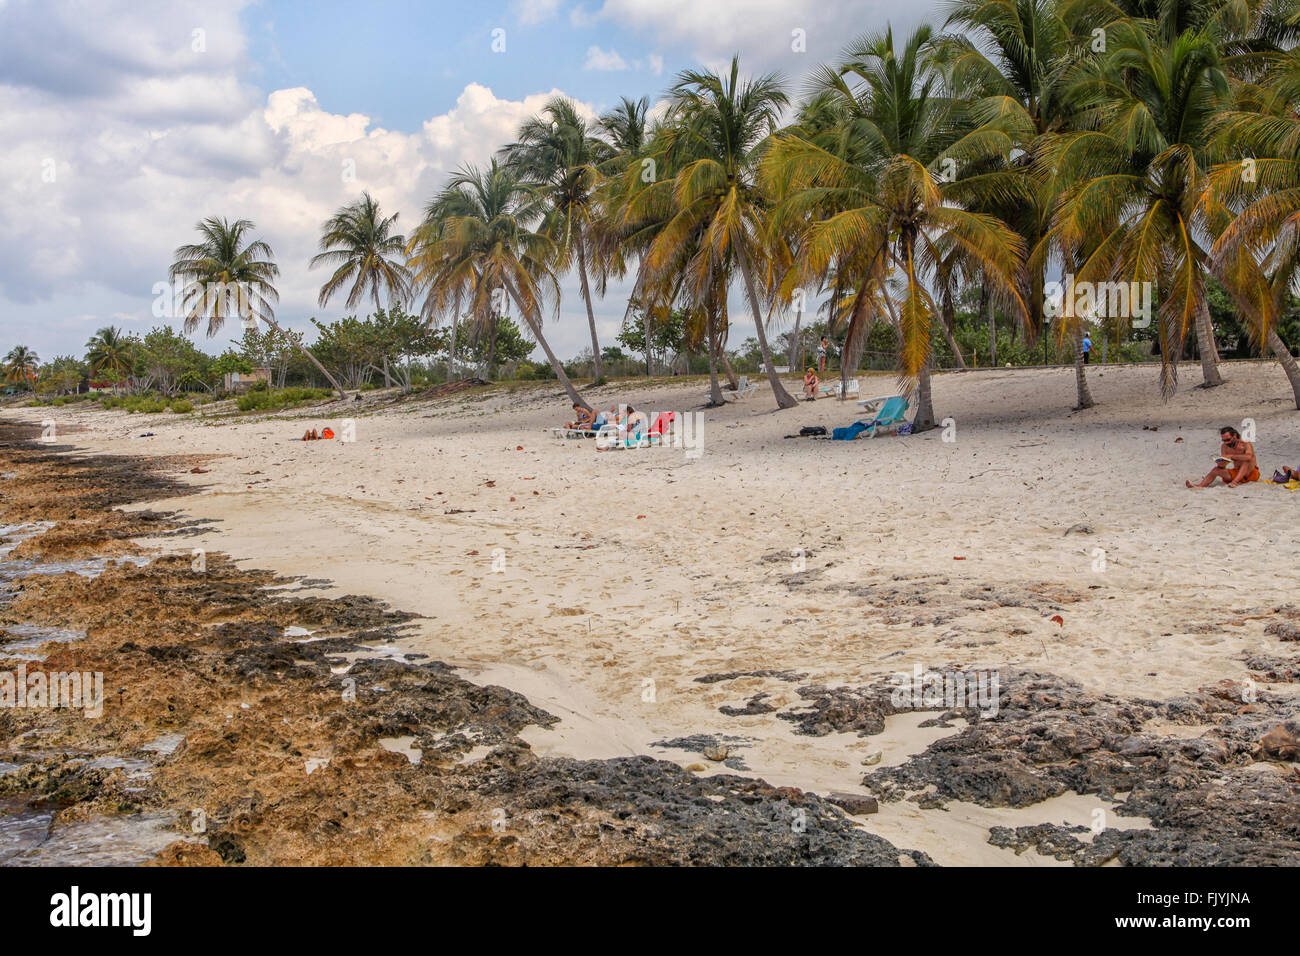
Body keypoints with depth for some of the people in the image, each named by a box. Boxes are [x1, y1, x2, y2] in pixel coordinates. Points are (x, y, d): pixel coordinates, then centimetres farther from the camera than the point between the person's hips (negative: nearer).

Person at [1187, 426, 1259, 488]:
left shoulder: (1246, 444, -17)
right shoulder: (1224, 447, -1)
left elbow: (1249, 457, -39)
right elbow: (1222, 466, -1)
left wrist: (1231, 456, -37)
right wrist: (1220, 464, -25)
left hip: (1252, 473, -5)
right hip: (1237, 473, 5)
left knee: (1246, 460, -32)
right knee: (1216, 470, -15)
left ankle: (1235, 481, -41)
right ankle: (1200, 486, -34)